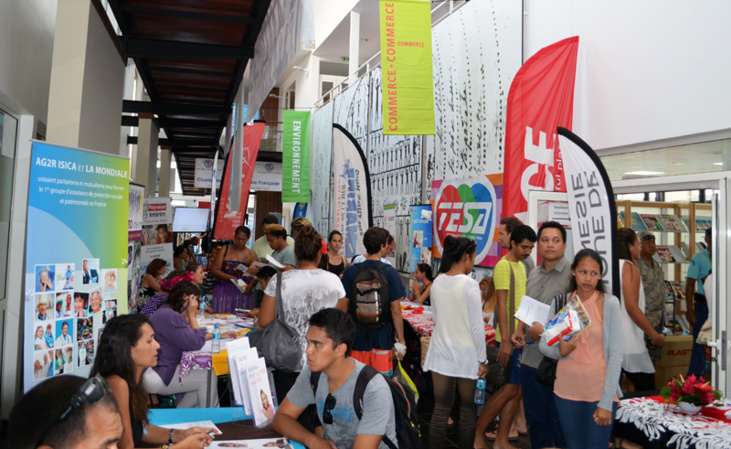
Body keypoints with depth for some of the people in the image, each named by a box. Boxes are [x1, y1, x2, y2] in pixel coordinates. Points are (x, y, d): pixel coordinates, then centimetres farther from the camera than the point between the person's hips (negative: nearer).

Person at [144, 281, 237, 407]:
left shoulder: (167, 313, 14)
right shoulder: (169, 317, -23)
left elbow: (194, 334, 25)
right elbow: (195, 343, -20)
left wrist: (219, 335, 19)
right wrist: (192, 315, -12)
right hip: (155, 377, -11)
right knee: (208, 378, -10)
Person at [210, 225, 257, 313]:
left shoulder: (251, 255, 7)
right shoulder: (224, 250, 8)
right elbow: (214, 270, 1)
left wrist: (250, 286, -21)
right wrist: (229, 277, -14)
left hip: (242, 292, 0)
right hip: (223, 291, 0)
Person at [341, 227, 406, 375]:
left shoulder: (351, 271, -3)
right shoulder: (390, 273, -8)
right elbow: (396, 310, -8)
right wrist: (401, 340, 1)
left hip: (357, 335, 2)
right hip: (382, 336, -2)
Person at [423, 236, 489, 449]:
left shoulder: (437, 283, 1)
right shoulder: (470, 284, -15)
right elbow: (477, 327, -13)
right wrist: (483, 360, -5)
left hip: (441, 352, 4)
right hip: (466, 355, -4)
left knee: (440, 410, 8)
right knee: (468, 410, 12)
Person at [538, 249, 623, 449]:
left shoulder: (610, 303, -7)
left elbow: (615, 354, -8)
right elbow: (543, 344, 4)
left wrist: (606, 401, -12)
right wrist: (559, 351, -18)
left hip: (600, 391, -3)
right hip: (567, 390, 3)